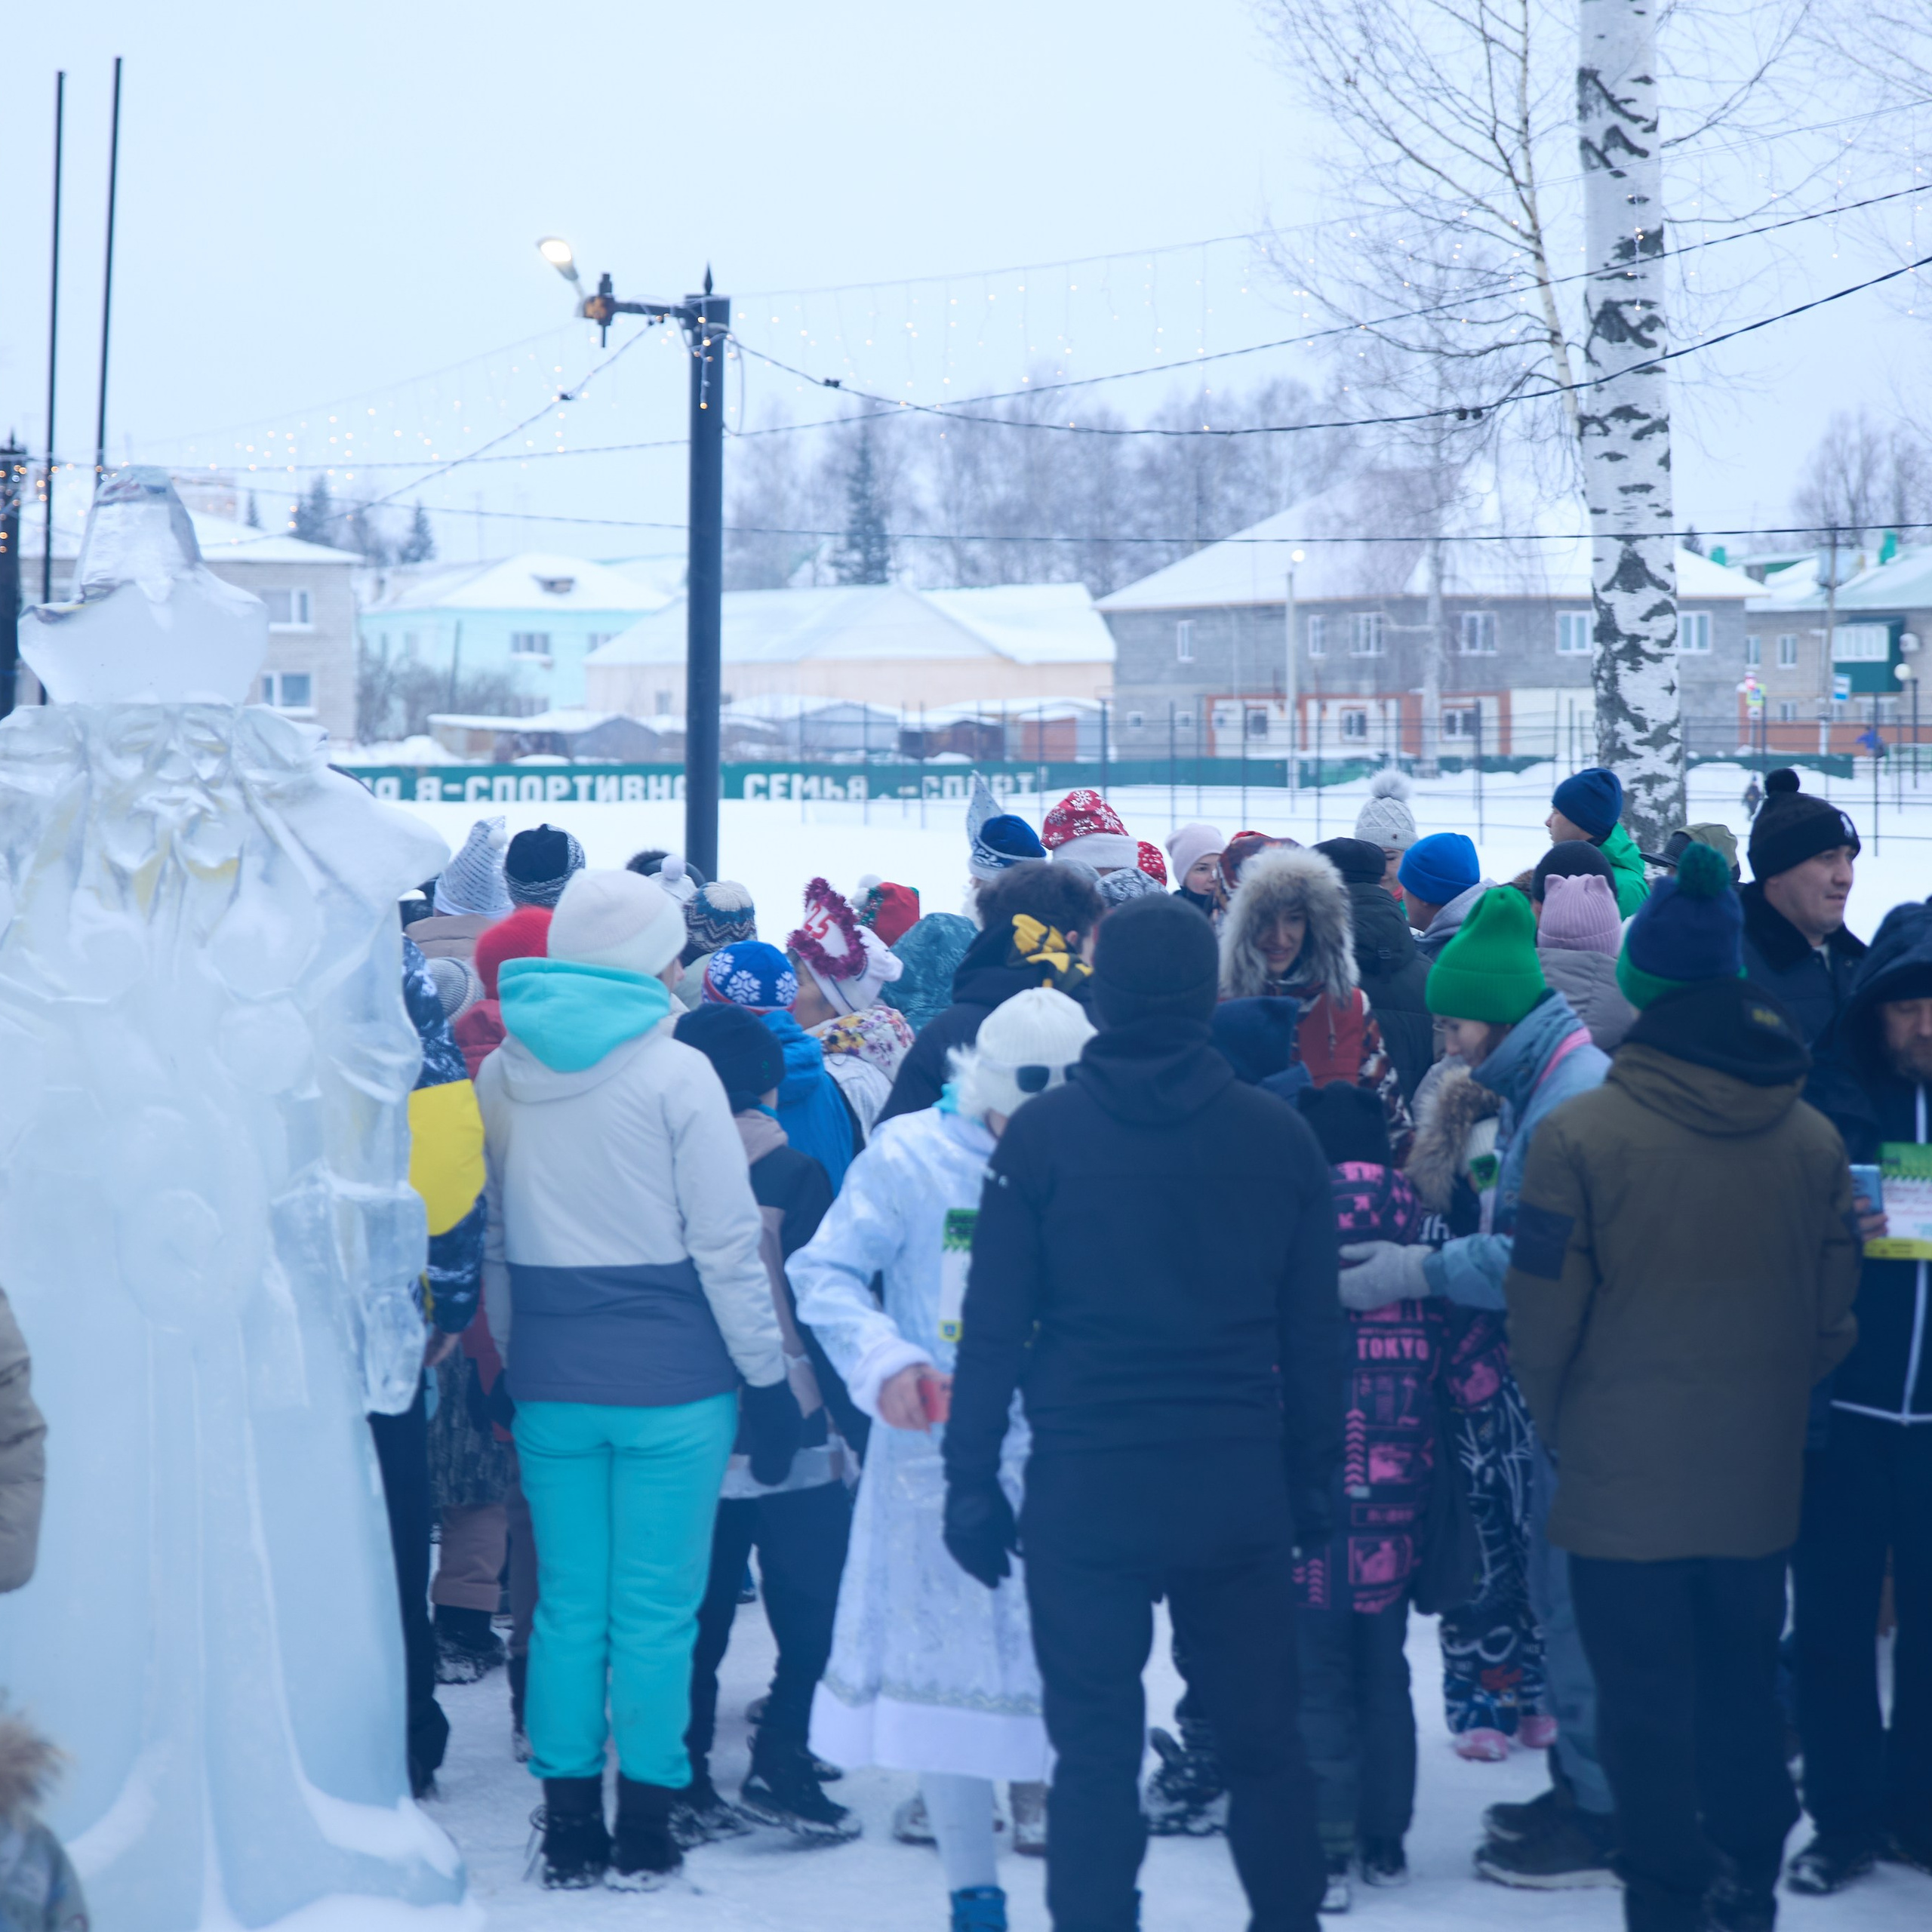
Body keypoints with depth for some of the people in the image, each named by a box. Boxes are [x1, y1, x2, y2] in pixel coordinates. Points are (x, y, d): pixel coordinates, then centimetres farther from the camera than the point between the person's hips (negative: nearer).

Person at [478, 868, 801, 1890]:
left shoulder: (501, 1075, 4)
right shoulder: (675, 1072, -10)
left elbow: (491, 1237, 11)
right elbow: (728, 1245, -8)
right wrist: (767, 1379, -1)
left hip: (550, 1379, 4)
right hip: (671, 1380, -4)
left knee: (567, 1603, 9)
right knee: (655, 1606, 2)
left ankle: (569, 1831, 12)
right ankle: (644, 1831, 5)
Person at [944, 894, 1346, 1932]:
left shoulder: (1042, 1134, -5)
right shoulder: (1277, 1135, 1)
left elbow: (994, 1327, -4)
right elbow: (1315, 1332, 6)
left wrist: (972, 1479, 3)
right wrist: (1312, 1477, 14)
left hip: (1085, 1495, -2)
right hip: (1240, 1490, 2)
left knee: (1094, 1749, 5)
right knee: (1263, 1739, 12)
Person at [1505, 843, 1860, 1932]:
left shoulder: (1582, 1135, -17)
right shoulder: (1812, 1138, -2)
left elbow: (1542, 1319, -11)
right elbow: (1837, 1315, 5)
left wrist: (1554, 1422, 7)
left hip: (1624, 1480, -4)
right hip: (1760, 1479, 4)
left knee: (1647, 1710, 4)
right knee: (1744, 1696, 18)